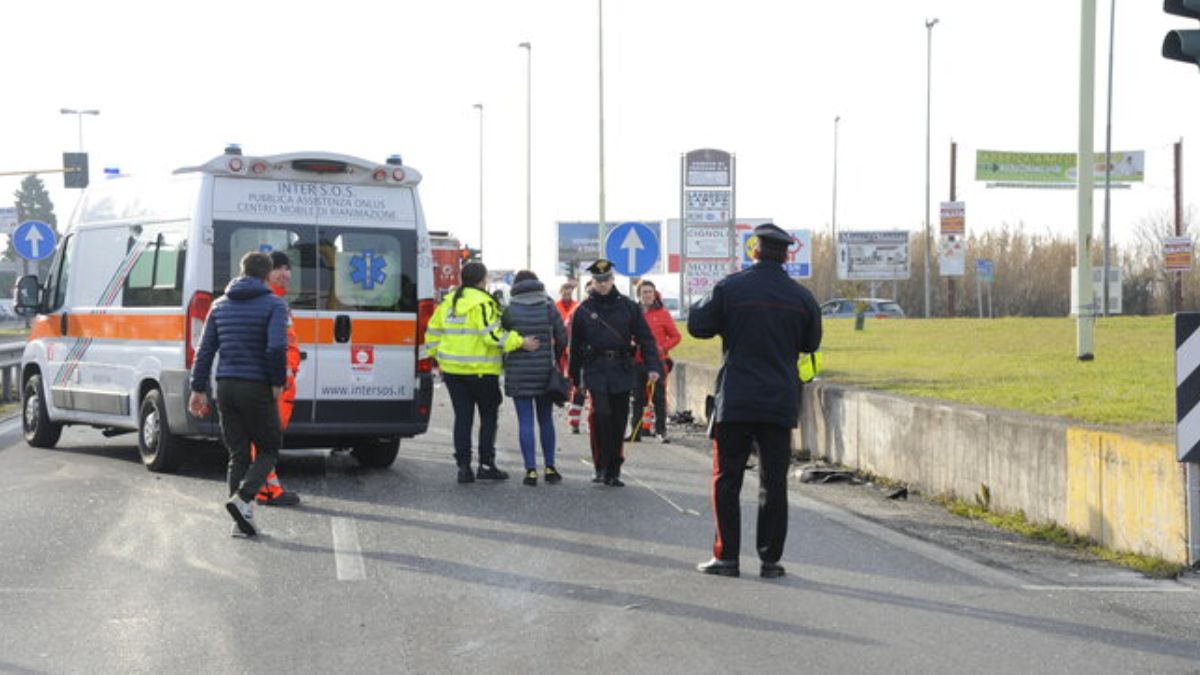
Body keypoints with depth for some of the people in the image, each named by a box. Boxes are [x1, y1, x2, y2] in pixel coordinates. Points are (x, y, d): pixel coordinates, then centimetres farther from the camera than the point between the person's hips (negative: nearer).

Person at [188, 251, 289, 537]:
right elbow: (277, 346, -20)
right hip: (256, 388, -5)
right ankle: (243, 498, -13)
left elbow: (205, 350, 9)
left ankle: (242, 519, 7)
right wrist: (278, 381, -7)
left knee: (237, 454, 10)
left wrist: (198, 389, 12)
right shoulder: (274, 304, -6)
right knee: (269, 448, 8)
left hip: (226, 386, 5)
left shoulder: (220, 305, 12)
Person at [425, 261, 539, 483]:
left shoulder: (448, 302, 10)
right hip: (481, 371, -6)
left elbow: (433, 332, 14)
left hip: (452, 371, 6)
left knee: (462, 417, 9)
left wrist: (436, 356, 23)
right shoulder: (482, 303, -12)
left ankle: (463, 466, 4)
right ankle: (486, 465, 5)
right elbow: (492, 334, -21)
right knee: (488, 415, 8)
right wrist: (521, 343, -19)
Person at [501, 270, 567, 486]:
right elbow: (562, 340, 3)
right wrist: (555, 360, 19)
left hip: (518, 372, -2)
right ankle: (550, 468, 16)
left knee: (525, 421, 0)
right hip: (545, 370, 2)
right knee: (546, 420, 13)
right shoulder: (549, 308, 0)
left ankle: (531, 470, -3)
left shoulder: (510, 311, -6)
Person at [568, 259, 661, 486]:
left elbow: (645, 338, 6)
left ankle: (613, 472, 17)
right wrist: (575, 378, 12)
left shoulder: (627, 306, 7)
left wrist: (653, 366, -5)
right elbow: (575, 347, 11)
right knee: (600, 413, -21)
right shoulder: (584, 310, 6)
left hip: (622, 370, 2)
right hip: (595, 370, -2)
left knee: (618, 422, 6)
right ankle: (601, 466, -11)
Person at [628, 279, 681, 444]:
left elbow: (676, 336, 3)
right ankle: (635, 431, 12)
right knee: (637, 398, 7)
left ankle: (661, 431, 2)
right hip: (638, 362, 3)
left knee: (659, 398, -2)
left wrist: (663, 347, -11)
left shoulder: (662, 313, 1)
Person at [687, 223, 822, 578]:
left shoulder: (730, 288, -6)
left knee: (726, 480, 5)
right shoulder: (800, 296, 3)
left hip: (734, 402, -2)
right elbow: (811, 343, 15)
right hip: (780, 403, 2)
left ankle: (726, 557, 3)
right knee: (774, 483, 6)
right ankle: (770, 559, 6)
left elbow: (697, 325, 1)